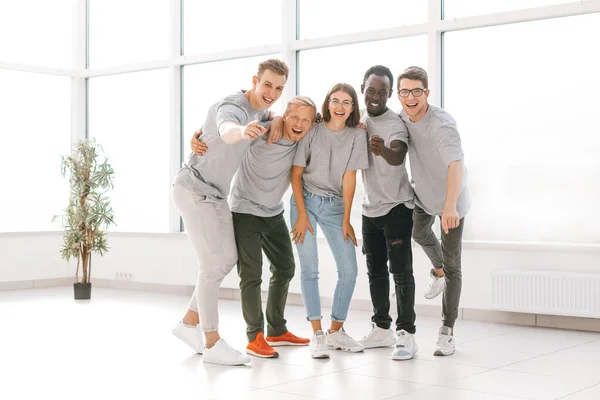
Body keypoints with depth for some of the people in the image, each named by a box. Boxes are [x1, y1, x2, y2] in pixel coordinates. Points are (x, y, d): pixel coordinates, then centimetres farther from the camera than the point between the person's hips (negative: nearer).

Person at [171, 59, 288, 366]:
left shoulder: (256, 109, 3)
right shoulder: (232, 107, -25)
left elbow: (269, 115, 28)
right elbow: (227, 131, -50)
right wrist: (243, 131, -75)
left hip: (215, 194, 10)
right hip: (194, 190, -9)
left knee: (228, 258, 11)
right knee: (212, 263, -11)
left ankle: (190, 323, 20)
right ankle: (213, 343, -4)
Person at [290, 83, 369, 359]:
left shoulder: (357, 135, -1)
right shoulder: (313, 131, -5)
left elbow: (349, 178, -4)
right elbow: (296, 173, -4)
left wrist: (346, 220, -7)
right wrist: (301, 214, -11)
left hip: (335, 206, 2)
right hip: (306, 201, -2)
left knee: (349, 271, -4)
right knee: (309, 270, -7)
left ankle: (336, 331, 12)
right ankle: (317, 334, -1)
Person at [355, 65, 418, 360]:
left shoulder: (397, 124, -16)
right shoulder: (359, 121, 4)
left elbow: (397, 156, -36)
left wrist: (384, 150, -58)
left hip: (397, 207, -7)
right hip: (370, 207, 7)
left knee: (400, 270, -9)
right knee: (375, 271, 11)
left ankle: (406, 334, -5)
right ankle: (382, 329, 21)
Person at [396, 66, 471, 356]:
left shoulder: (442, 124, -31)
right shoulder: (402, 118, -9)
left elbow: (456, 164, -45)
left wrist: (450, 207, -61)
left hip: (451, 201, -6)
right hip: (422, 194, 7)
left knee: (452, 266, -3)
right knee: (419, 233, 29)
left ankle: (447, 331, 4)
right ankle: (438, 269, 59)